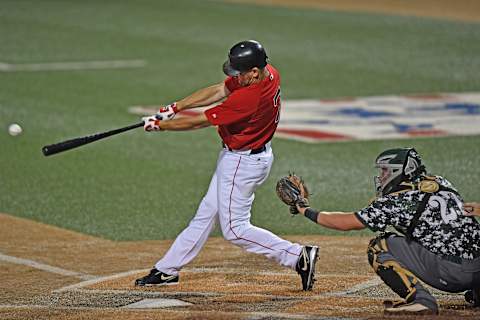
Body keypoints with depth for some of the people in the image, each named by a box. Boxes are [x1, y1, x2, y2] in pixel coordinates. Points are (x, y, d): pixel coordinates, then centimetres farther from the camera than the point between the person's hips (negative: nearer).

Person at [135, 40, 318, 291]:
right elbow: (219, 91, 3)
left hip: (243, 162, -10)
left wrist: (159, 125, -10)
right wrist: (175, 108, 0)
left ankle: (298, 256, -1)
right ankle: (167, 270, 27)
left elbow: (201, 121, -23)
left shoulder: (248, 97, -33)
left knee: (235, 229, -1)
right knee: (206, 213, 17)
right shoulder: (269, 73, -6)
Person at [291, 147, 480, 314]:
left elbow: (345, 223, 5)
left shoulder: (397, 201, -2)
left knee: (378, 248, 1)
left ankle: (419, 298, -13)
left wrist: (307, 211, 17)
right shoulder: (441, 182, 15)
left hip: (450, 272, -7)